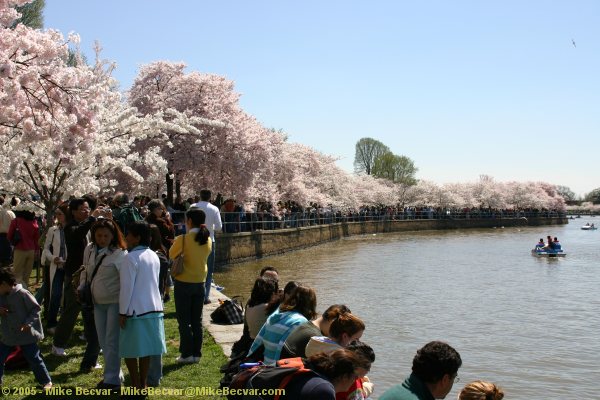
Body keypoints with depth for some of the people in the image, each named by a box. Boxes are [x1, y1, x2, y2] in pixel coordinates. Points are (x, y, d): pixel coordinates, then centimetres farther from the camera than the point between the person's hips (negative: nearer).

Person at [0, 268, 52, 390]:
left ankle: (46, 381, 18)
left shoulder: (22, 294, -17)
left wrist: (28, 323, -21)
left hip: (26, 335, -6)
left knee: (34, 359, 3)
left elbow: (36, 309, -13)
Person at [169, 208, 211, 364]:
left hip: (184, 283, -5)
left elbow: (172, 255, -3)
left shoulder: (183, 239, -16)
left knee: (184, 321, 5)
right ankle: (196, 353, 17)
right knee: (197, 320, 12)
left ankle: (187, 354, 7)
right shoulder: (208, 240, -1)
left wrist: (176, 243, 14)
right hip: (200, 282, 5)